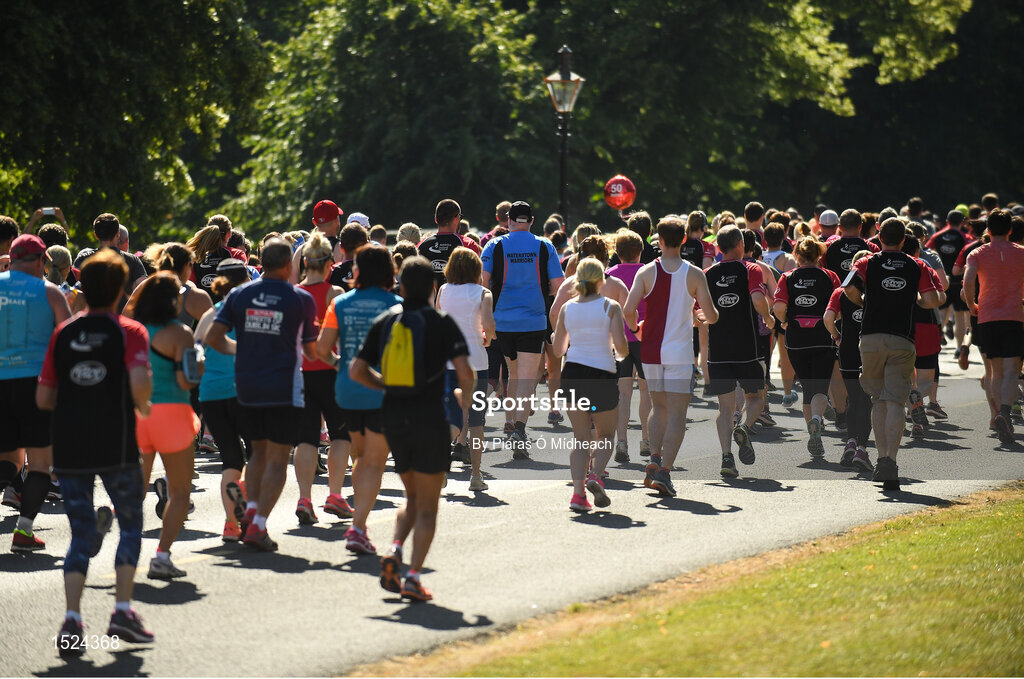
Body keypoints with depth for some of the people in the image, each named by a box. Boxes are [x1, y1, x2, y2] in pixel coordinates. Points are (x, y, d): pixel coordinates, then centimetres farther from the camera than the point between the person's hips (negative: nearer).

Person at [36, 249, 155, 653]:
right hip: (116, 446, -3)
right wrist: (141, 406, 1)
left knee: (81, 536, 8)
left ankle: (72, 617, -7)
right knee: (130, 525, 14)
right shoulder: (129, 332, -3)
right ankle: (123, 610, 3)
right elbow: (140, 382, -19)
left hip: (69, 448, 3)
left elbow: (43, 398, 7)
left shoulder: (63, 333, 8)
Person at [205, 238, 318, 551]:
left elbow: (213, 337, -1)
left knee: (259, 451, 20)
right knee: (277, 460, 1)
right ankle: (258, 526, -9)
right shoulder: (301, 299, -5)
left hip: (246, 387, 4)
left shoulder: (239, 295, 3)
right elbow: (311, 350, 0)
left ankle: (251, 510, 2)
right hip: (284, 390, -4)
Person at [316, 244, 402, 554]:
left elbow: (322, 348, -3)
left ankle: (359, 515, 25)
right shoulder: (395, 305, -7)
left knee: (361, 456, 22)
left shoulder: (340, 304, 0)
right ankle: (358, 526, -11)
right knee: (374, 462, 0)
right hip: (383, 390, -3)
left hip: (347, 390, 3)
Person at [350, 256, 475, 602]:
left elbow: (356, 371, 4)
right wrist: (465, 396, 8)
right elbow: (465, 372, -13)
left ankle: (395, 551, -2)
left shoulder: (384, 321, 5)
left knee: (413, 497, 21)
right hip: (430, 417, -4)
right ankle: (413, 576, -7)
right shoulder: (442, 323, -5)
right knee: (427, 506, 3)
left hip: (393, 417, 4)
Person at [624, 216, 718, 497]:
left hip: (651, 351, 2)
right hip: (680, 352, -2)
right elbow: (712, 316, -5)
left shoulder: (647, 272, -3)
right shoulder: (694, 274, -5)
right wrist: (704, 318, 18)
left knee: (658, 407, 19)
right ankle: (665, 471, -10)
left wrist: (635, 328, 8)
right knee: (677, 413, 1)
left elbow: (628, 310, -13)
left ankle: (654, 458, 2)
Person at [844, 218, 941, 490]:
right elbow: (932, 300, -3)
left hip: (871, 337, 1)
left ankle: (881, 459, 11)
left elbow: (850, 288, -11)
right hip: (902, 340, -1)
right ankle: (890, 460, -20)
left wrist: (862, 302, 10)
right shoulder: (917, 267, 6)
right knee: (895, 401, -5)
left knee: (878, 400, 14)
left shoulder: (868, 263, 4)